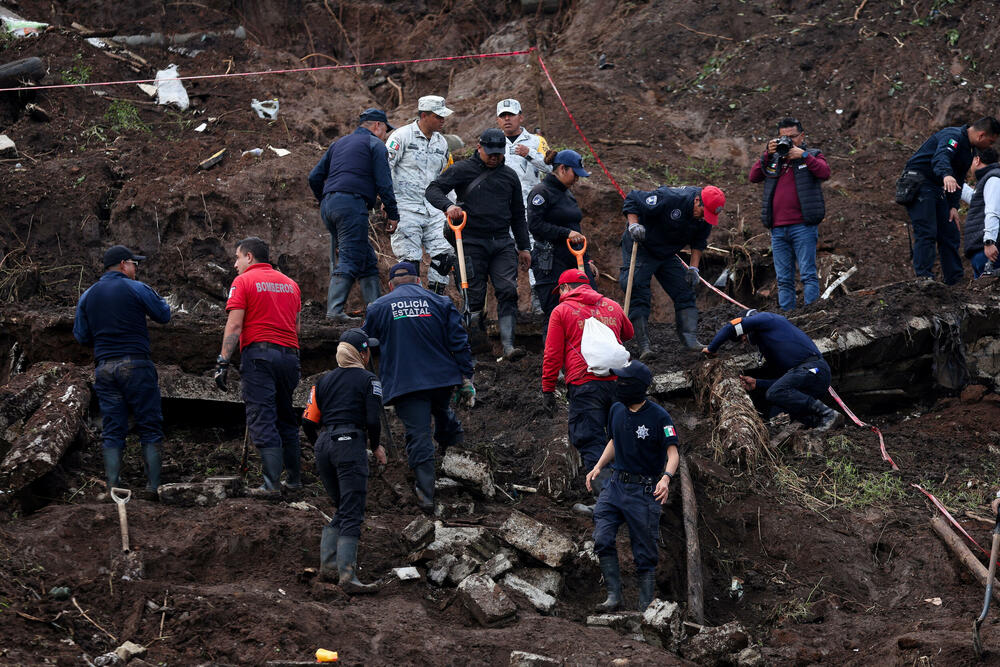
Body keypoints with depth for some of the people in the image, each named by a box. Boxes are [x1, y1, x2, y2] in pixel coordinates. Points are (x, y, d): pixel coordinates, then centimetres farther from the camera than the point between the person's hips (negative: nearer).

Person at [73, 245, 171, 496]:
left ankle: (113, 488, -2)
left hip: (104, 369, 4)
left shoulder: (87, 296, 11)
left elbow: (81, 337, 14)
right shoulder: (136, 289, -3)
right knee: (150, 428, 2)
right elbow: (164, 315, 6)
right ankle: (154, 486, -3)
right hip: (136, 366, -4)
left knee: (112, 431, 5)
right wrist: (155, 297, 24)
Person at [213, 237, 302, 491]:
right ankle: (295, 478, 19)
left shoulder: (243, 282, 0)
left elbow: (234, 325, -8)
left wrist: (223, 362, -8)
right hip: (290, 354, 6)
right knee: (287, 420, 17)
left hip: (259, 353, -6)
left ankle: (272, 483, -20)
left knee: (262, 421, -9)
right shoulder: (290, 284, 18)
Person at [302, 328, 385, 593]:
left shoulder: (324, 380, 17)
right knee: (352, 514, -8)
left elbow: (308, 421, 12)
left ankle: (328, 565, 10)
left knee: (343, 510, 19)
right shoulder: (368, 380, 1)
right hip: (350, 444, -6)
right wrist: (376, 447, 8)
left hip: (324, 445, 6)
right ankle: (347, 575, -18)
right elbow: (373, 420, -9)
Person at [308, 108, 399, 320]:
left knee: (367, 261, 13)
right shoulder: (375, 144, 5)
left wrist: (324, 203, 32)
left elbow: (314, 177, 23)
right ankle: (334, 309, -19)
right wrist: (392, 214, 0)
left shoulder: (339, 143, 26)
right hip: (351, 203, -8)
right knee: (350, 259, -10)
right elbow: (383, 183, -4)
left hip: (329, 205, 8)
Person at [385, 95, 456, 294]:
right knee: (410, 259, -8)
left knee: (445, 254, -3)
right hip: (406, 208, -6)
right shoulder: (402, 136, -6)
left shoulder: (441, 142, 14)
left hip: (433, 209, 6)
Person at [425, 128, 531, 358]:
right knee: (475, 295, -2)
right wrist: (448, 205, -24)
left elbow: (518, 215, 22)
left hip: (502, 243, 3)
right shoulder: (463, 170, 2)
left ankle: (508, 345, -14)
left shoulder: (509, 176, 15)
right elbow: (433, 189, -4)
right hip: (473, 242, -3)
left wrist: (523, 246, 19)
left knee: (508, 292, -10)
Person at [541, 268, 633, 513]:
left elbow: (552, 355, 0)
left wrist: (547, 390, 6)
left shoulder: (562, 311, 4)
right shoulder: (613, 306, 16)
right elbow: (628, 334, 36)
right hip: (617, 381, 4)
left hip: (584, 384, -4)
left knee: (590, 442, -3)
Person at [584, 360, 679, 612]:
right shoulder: (617, 410, 6)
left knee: (645, 554, 0)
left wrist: (666, 478, -38)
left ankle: (645, 608, 8)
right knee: (602, 539, -10)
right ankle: (614, 596, -2)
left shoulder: (659, 417, -14)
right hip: (616, 484, 6)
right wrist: (598, 467, 11)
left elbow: (673, 453, -19)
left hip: (645, 490, -6)